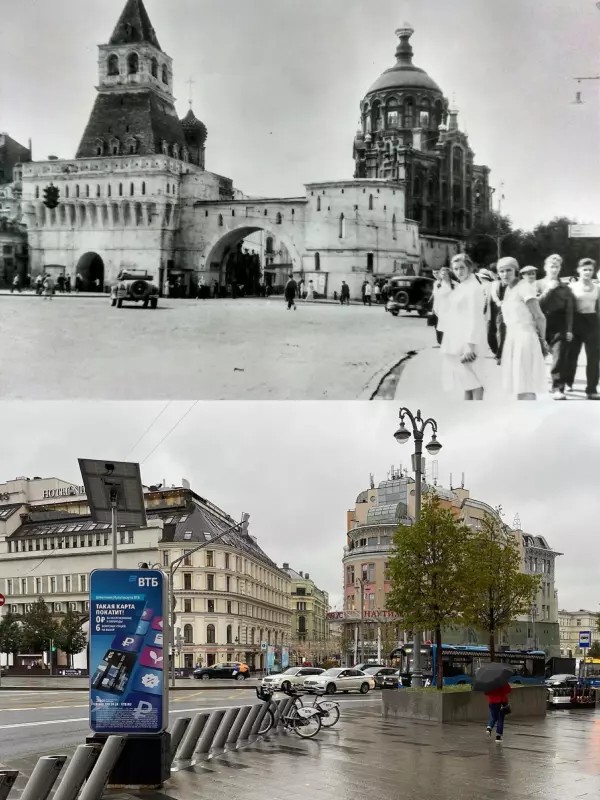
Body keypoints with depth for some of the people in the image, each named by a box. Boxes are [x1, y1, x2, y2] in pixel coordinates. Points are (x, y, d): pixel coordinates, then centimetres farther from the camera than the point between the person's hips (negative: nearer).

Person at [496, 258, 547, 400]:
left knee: (525, 387, -12)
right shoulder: (508, 289, 14)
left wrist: (542, 340, -3)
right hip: (512, 338, 9)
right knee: (518, 385, 13)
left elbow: (540, 317, -13)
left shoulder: (524, 287, -13)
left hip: (524, 338, -9)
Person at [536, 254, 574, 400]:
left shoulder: (565, 288, 7)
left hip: (559, 327, -1)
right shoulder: (538, 285, 7)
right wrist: (548, 290, -12)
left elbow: (569, 310, 4)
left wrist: (569, 330, -4)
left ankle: (558, 389, -10)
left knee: (560, 358, -10)